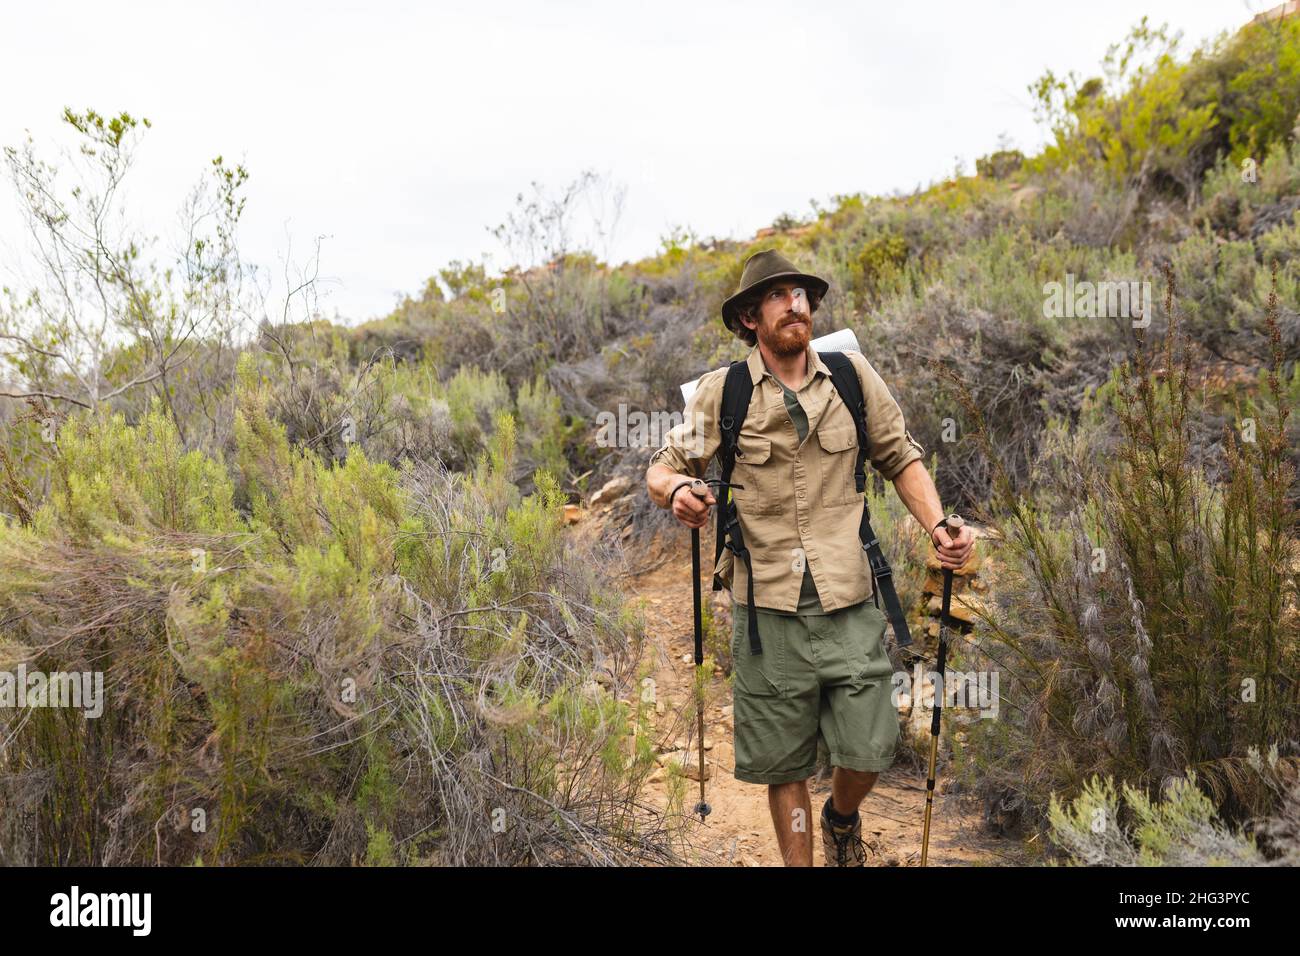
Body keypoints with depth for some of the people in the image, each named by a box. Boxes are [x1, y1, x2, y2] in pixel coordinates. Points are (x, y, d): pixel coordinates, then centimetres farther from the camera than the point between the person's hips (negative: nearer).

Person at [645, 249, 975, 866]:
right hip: (767, 611, -1)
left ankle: (842, 819, 39)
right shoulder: (721, 392, -1)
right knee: (784, 766, 8)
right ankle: (800, 859, 31)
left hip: (851, 605, 1)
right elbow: (663, 467, 4)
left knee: (868, 752, 4)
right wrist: (676, 489, -20)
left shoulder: (852, 374, 4)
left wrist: (938, 528, -3)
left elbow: (899, 457, 11)